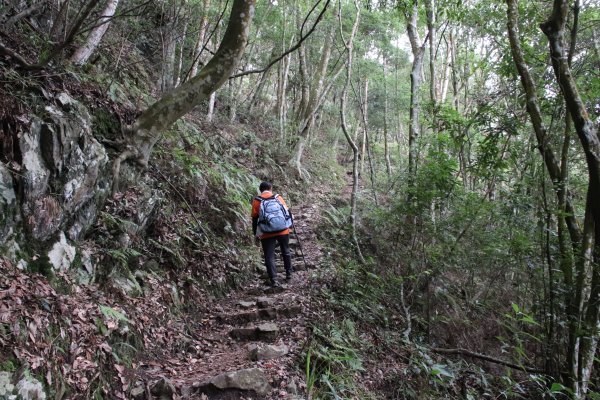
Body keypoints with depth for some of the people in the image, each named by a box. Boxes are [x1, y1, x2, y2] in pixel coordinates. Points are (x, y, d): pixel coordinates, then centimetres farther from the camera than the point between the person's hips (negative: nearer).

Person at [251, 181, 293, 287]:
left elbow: (255, 219, 3)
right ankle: (289, 274, 30)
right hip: (283, 231, 2)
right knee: (286, 252, 20)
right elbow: (288, 212, 9)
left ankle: (273, 280, -2)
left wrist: (256, 233, 12)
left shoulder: (256, 201, 2)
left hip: (266, 234, -2)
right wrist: (290, 224, 24)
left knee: (269, 257, 4)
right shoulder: (278, 197, 5)